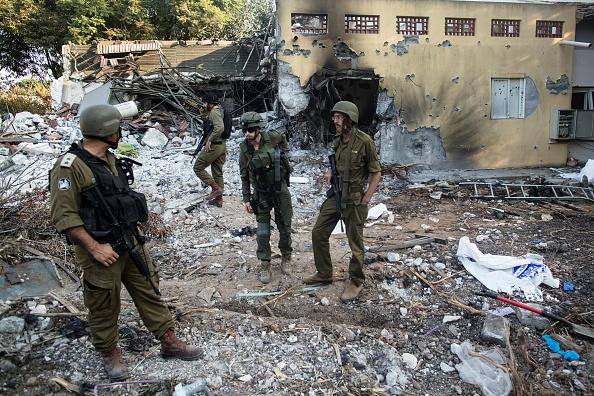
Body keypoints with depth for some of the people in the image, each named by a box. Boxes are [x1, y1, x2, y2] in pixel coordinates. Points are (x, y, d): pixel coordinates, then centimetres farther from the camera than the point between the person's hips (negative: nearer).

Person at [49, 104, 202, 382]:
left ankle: (169, 342, 24)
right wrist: (95, 248, -20)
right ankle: (109, 354, 30)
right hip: (100, 250, -7)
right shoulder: (69, 167, -17)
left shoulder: (110, 160, 9)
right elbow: (64, 216, -19)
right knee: (105, 306, 9)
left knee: (149, 292, 12)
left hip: (131, 241, 7)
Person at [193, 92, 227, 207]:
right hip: (222, 145, 10)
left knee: (198, 167, 1)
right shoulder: (220, 111, 16)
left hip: (213, 146, -10)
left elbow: (220, 128, -29)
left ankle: (215, 188, -3)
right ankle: (218, 199, 18)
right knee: (218, 173, 13)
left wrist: (209, 140, -23)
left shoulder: (214, 112, -14)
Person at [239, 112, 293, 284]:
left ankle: (286, 257, 31)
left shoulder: (271, 137, -12)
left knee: (285, 227, 9)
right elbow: (244, 176, -1)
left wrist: (283, 154, 5)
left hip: (280, 190, 0)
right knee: (263, 232, -3)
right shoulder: (244, 149, -10)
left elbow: (283, 138, 15)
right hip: (261, 193, 0)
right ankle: (264, 265, 12)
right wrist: (246, 198, -3)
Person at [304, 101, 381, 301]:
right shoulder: (338, 140, 5)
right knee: (318, 233, 9)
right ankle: (324, 274, 26)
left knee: (355, 242, 4)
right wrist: (330, 171, -1)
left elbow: (376, 173, -10)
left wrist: (365, 201, -13)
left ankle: (355, 281, 23)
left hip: (354, 199, -7)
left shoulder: (364, 141, -16)